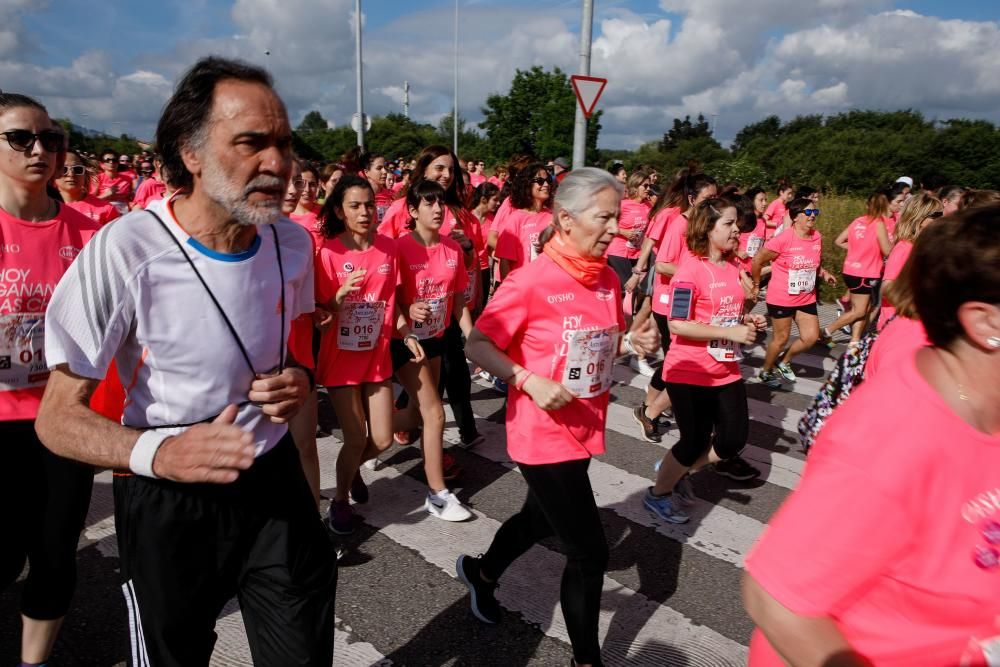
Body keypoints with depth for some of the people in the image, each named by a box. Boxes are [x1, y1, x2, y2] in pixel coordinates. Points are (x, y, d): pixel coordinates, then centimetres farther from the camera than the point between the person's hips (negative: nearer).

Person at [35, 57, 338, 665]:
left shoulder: (293, 242, -6)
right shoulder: (124, 253, -22)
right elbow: (58, 417, -15)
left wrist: (300, 380, -11)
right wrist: (158, 452, -35)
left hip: (276, 479, 4)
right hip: (167, 503, -3)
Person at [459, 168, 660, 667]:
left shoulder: (608, 280, 1)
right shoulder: (531, 281, -20)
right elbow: (476, 346, -15)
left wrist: (632, 343, -5)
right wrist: (529, 381, -27)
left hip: (583, 429, 8)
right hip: (543, 435, -8)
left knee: (542, 520, 27)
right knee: (590, 552, 2)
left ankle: (480, 572, 56)